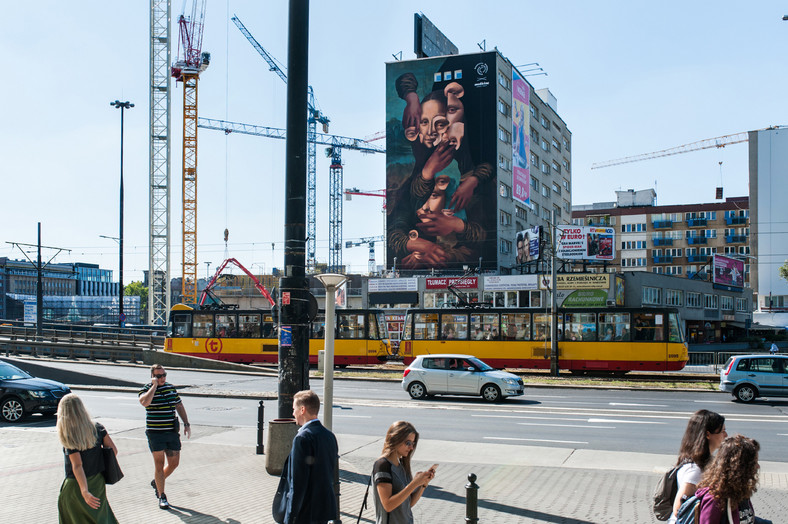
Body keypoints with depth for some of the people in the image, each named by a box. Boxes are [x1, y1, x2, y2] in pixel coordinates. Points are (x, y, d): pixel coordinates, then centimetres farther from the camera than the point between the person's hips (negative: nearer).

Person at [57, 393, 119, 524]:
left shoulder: (70, 437, -19)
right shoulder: (96, 427, -5)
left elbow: (77, 466, -25)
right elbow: (113, 449, -2)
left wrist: (85, 492, -30)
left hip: (77, 485, -4)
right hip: (98, 482, 5)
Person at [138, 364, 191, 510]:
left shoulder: (171, 387, 11)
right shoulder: (146, 390, -6)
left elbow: (179, 406, 18)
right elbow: (145, 402, -29)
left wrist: (186, 424, 13)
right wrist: (154, 386, -20)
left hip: (172, 432, 5)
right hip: (155, 432, -5)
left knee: (174, 463, 9)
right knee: (159, 463, -1)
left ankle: (157, 482, 34)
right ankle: (161, 497, 9)